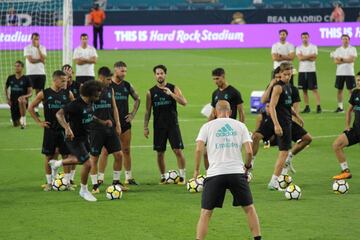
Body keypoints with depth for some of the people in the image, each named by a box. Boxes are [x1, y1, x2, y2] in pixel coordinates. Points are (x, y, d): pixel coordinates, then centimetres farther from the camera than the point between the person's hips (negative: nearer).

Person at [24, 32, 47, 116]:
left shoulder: (42, 48, 10)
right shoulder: (27, 48, 1)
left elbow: (43, 58, -7)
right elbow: (30, 60, -11)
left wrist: (38, 48, -8)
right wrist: (40, 60, -3)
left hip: (41, 72, 3)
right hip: (31, 72, -3)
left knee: (39, 90, 4)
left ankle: (36, 109, 8)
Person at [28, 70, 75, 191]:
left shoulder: (68, 94, 1)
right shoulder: (44, 94, -4)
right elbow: (31, 107, 3)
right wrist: (39, 122, -1)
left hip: (64, 129, 1)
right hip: (50, 129, -1)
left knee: (66, 155, 2)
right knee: (49, 156, 4)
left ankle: (67, 182, 11)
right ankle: (49, 182, 14)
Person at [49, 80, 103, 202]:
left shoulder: (90, 103, 0)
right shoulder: (76, 104, -26)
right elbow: (59, 114, -32)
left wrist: (101, 121, 12)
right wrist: (67, 128, -44)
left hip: (84, 136, 9)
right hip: (74, 138, -9)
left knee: (79, 160, 26)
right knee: (87, 164, -10)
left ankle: (56, 163, 48)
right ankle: (84, 191, 11)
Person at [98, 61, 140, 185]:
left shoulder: (127, 85, 7)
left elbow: (137, 99, 20)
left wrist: (133, 114, 10)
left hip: (125, 122, 5)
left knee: (126, 150, 8)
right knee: (106, 151, -4)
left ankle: (129, 177, 15)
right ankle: (100, 178, 0)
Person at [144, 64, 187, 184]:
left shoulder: (173, 88, 0)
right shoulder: (151, 92, 5)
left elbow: (184, 102, -12)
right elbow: (148, 111, 9)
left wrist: (171, 94, -24)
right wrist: (145, 127, 3)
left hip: (173, 124, -2)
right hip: (158, 126, 2)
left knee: (178, 150, -8)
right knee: (160, 152, 4)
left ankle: (182, 176, 0)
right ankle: (163, 177, 16)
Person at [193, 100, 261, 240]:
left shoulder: (207, 126, 6)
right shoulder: (240, 126, 9)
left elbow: (199, 149, -6)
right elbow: (249, 151, 1)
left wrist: (196, 169, 6)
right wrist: (247, 166, 19)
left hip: (215, 173, -1)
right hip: (237, 172, 1)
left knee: (205, 213, 4)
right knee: (249, 208, 17)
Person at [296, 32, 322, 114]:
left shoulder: (313, 47, 2)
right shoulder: (299, 48, 8)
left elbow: (313, 58, -10)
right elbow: (300, 58, -9)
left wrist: (304, 57, -9)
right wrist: (310, 56, -10)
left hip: (311, 71, -3)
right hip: (302, 71, 3)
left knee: (314, 89, -6)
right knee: (304, 90, 5)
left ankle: (318, 106, -8)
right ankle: (307, 107, 10)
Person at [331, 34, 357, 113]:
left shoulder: (352, 49, 0)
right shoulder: (338, 50, 8)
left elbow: (352, 59, -15)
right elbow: (336, 61, -4)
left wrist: (341, 59, -12)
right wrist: (346, 60, -13)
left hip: (350, 73, -3)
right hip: (340, 73, 3)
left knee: (351, 90, -3)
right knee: (339, 90, 4)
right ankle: (340, 107, 11)